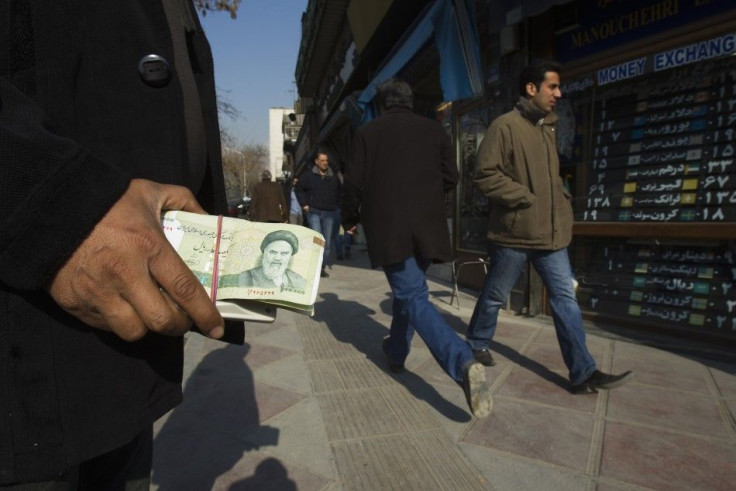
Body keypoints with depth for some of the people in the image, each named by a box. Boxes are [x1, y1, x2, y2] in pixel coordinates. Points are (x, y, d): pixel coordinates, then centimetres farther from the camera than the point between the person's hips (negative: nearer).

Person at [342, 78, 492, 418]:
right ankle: (396, 353, 37)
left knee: (414, 297, -6)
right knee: (408, 290, 21)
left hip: (387, 228, -4)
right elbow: (450, 178, 8)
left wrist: (350, 218, 16)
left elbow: (354, 183, -1)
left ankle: (463, 363, -24)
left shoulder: (368, 132, 3)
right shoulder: (434, 129, 10)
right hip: (427, 227, 4)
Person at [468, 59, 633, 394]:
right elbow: (485, 175, -17)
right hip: (514, 231, -7)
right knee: (495, 296, 9)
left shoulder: (548, 127, 15)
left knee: (565, 298, 6)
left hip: (550, 231, 7)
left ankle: (583, 373, 14)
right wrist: (527, 199, -17)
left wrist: (562, 206, 10)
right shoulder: (506, 126, -10)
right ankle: (477, 343, 32)